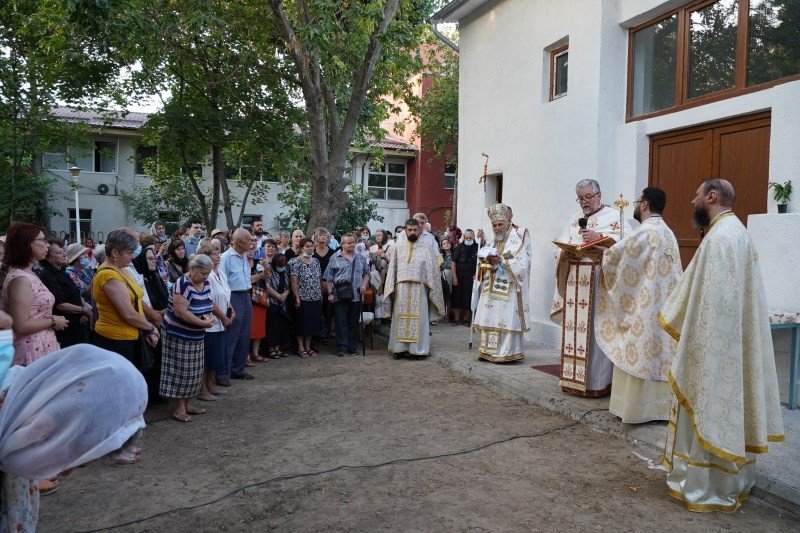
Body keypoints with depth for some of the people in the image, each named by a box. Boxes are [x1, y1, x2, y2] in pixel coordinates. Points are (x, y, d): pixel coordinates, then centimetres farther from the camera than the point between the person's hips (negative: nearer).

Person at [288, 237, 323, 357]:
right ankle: (301, 348, 12)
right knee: (302, 324, 2)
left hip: (316, 298, 6)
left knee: (313, 323, 10)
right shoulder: (295, 262, -8)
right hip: (303, 298, -6)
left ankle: (308, 347, 22)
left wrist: (321, 294, 12)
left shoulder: (316, 261, 11)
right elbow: (293, 281, -13)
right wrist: (297, 297, -17)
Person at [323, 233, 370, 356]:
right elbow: (328, 278, 1)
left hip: (356, 295, 3)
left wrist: (364, 284, 5)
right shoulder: (335, 258, 3)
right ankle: (342, 348, 2)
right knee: (340, 322, -4)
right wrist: (330, 293, -6)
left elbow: (366, 273, 23)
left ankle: (353, 348, 16)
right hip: (340, 295, -3)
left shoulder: (360, 258, 14)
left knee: (354, 322, 8)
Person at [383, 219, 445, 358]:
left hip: (419, 289, -1)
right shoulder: (397, 248, 9)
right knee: (400, 318, 4)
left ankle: (417, 348, 8)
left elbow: (433, 270, 3)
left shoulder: (426, 249, 5)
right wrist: (391, 288, -2)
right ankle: (400, 347, 11)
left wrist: (431, 288, -4)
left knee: (419, 319, 0)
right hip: (401, 288, 1)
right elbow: (392, 269, 6)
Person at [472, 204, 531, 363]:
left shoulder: (518, 238, -4)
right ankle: (489, 351, 13)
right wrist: (487, 260, -3)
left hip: (509, 289, -6)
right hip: (491, 288, 6)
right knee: (489, 319, 6)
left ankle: (507, 353, 0)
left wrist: (501, 259, -15)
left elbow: (521, 265, -12)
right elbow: (483, 265, 19)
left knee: (506, 320, -7)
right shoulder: (491, 241, 16)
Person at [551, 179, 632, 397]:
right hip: (575, 282, 5)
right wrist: (565, 253, -8)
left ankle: (597, 381, 1)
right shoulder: (574, 220, 21)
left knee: (597, 330, -6)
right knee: (574, 328, 4)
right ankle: (574, 378, 11)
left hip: (600, 282, -5)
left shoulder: (614, 216, 4)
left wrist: (600, 237, -19)